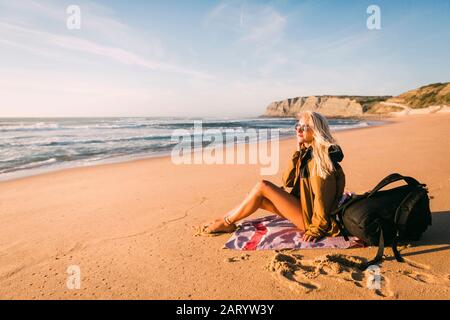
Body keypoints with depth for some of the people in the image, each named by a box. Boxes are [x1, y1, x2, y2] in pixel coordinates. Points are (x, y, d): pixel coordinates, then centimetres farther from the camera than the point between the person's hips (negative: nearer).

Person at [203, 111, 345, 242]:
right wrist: (297, 152, -6)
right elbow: (287, 181, 2)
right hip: (301, 205, 8)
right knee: (258, 198, 0)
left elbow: (322, 196, -20)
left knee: (262, 186, -16)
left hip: (310, 217, -8)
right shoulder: (306, 152, 9)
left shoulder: (321, 156, -17)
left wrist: (317, 229, -20)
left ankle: (226, 223, -4)